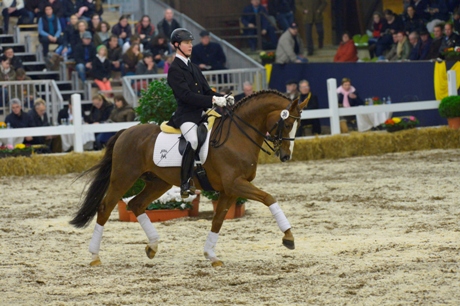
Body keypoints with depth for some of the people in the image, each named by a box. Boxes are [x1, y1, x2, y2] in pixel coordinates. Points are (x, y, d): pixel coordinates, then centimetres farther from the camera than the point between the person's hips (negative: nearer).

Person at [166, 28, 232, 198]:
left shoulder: (193, 67, 21)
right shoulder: (174, 69, -5)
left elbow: (206, 91, 18)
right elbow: (186, 95, -17)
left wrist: (223, 98, -2)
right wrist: (213, 100, -22)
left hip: (201, 113, 9)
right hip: (185, 116, -9)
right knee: (193, 141, -32)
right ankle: (185, 183, -25)